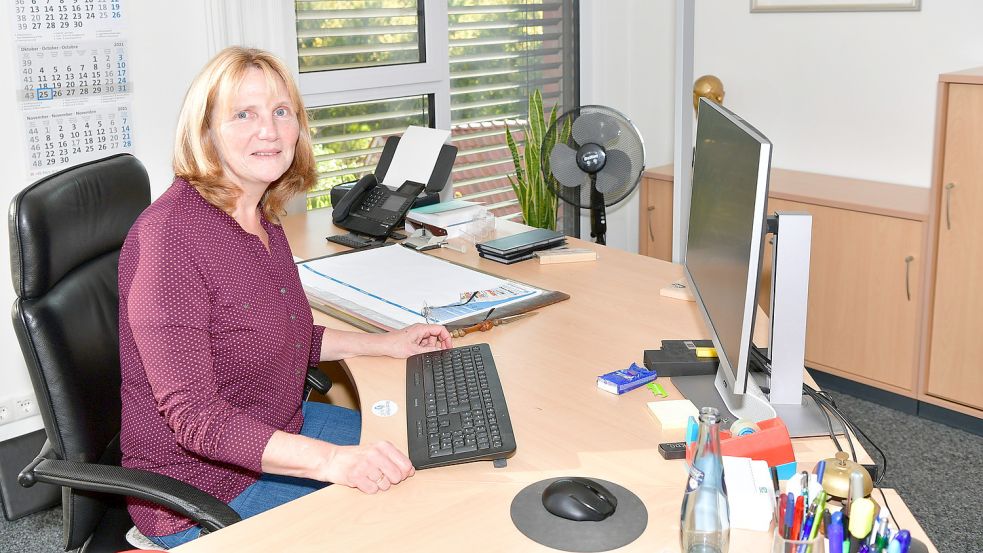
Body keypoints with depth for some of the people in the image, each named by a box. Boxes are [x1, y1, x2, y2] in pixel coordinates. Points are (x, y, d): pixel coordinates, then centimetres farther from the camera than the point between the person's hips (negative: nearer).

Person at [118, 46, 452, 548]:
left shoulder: (259, 216, 3)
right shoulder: (170, 234, -26)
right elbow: (194, 415, -30)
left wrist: (384, 344, 8)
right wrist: (329, 459, -40)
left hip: (279, 434, 9)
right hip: (204, 490, -9)